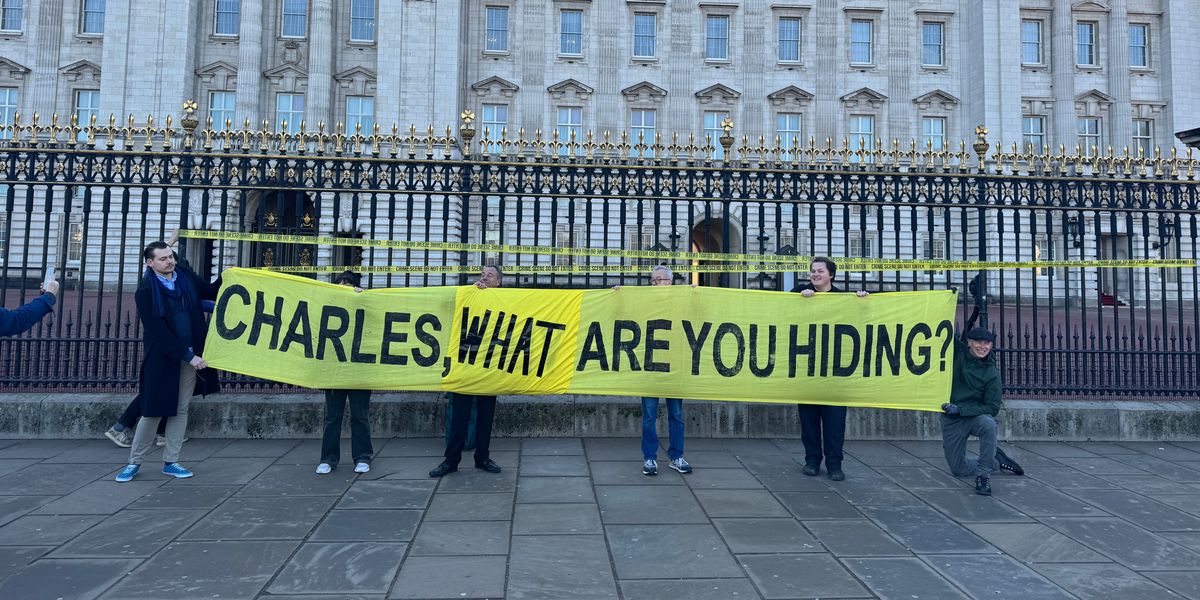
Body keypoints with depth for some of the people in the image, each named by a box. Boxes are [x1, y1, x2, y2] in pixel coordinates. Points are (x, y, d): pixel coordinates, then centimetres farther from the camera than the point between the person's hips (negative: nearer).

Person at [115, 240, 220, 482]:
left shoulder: (185, 276, 2)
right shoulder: (145, 291, -12)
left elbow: (211, 292, 18)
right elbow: (158, 332, -16)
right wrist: (188, 356, -20)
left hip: (190, 355, 5)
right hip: (161, 358, -4)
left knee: (181, 410, 9)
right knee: (153, 411, 2)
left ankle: (170, 462, 20)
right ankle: (134, 462, 21)